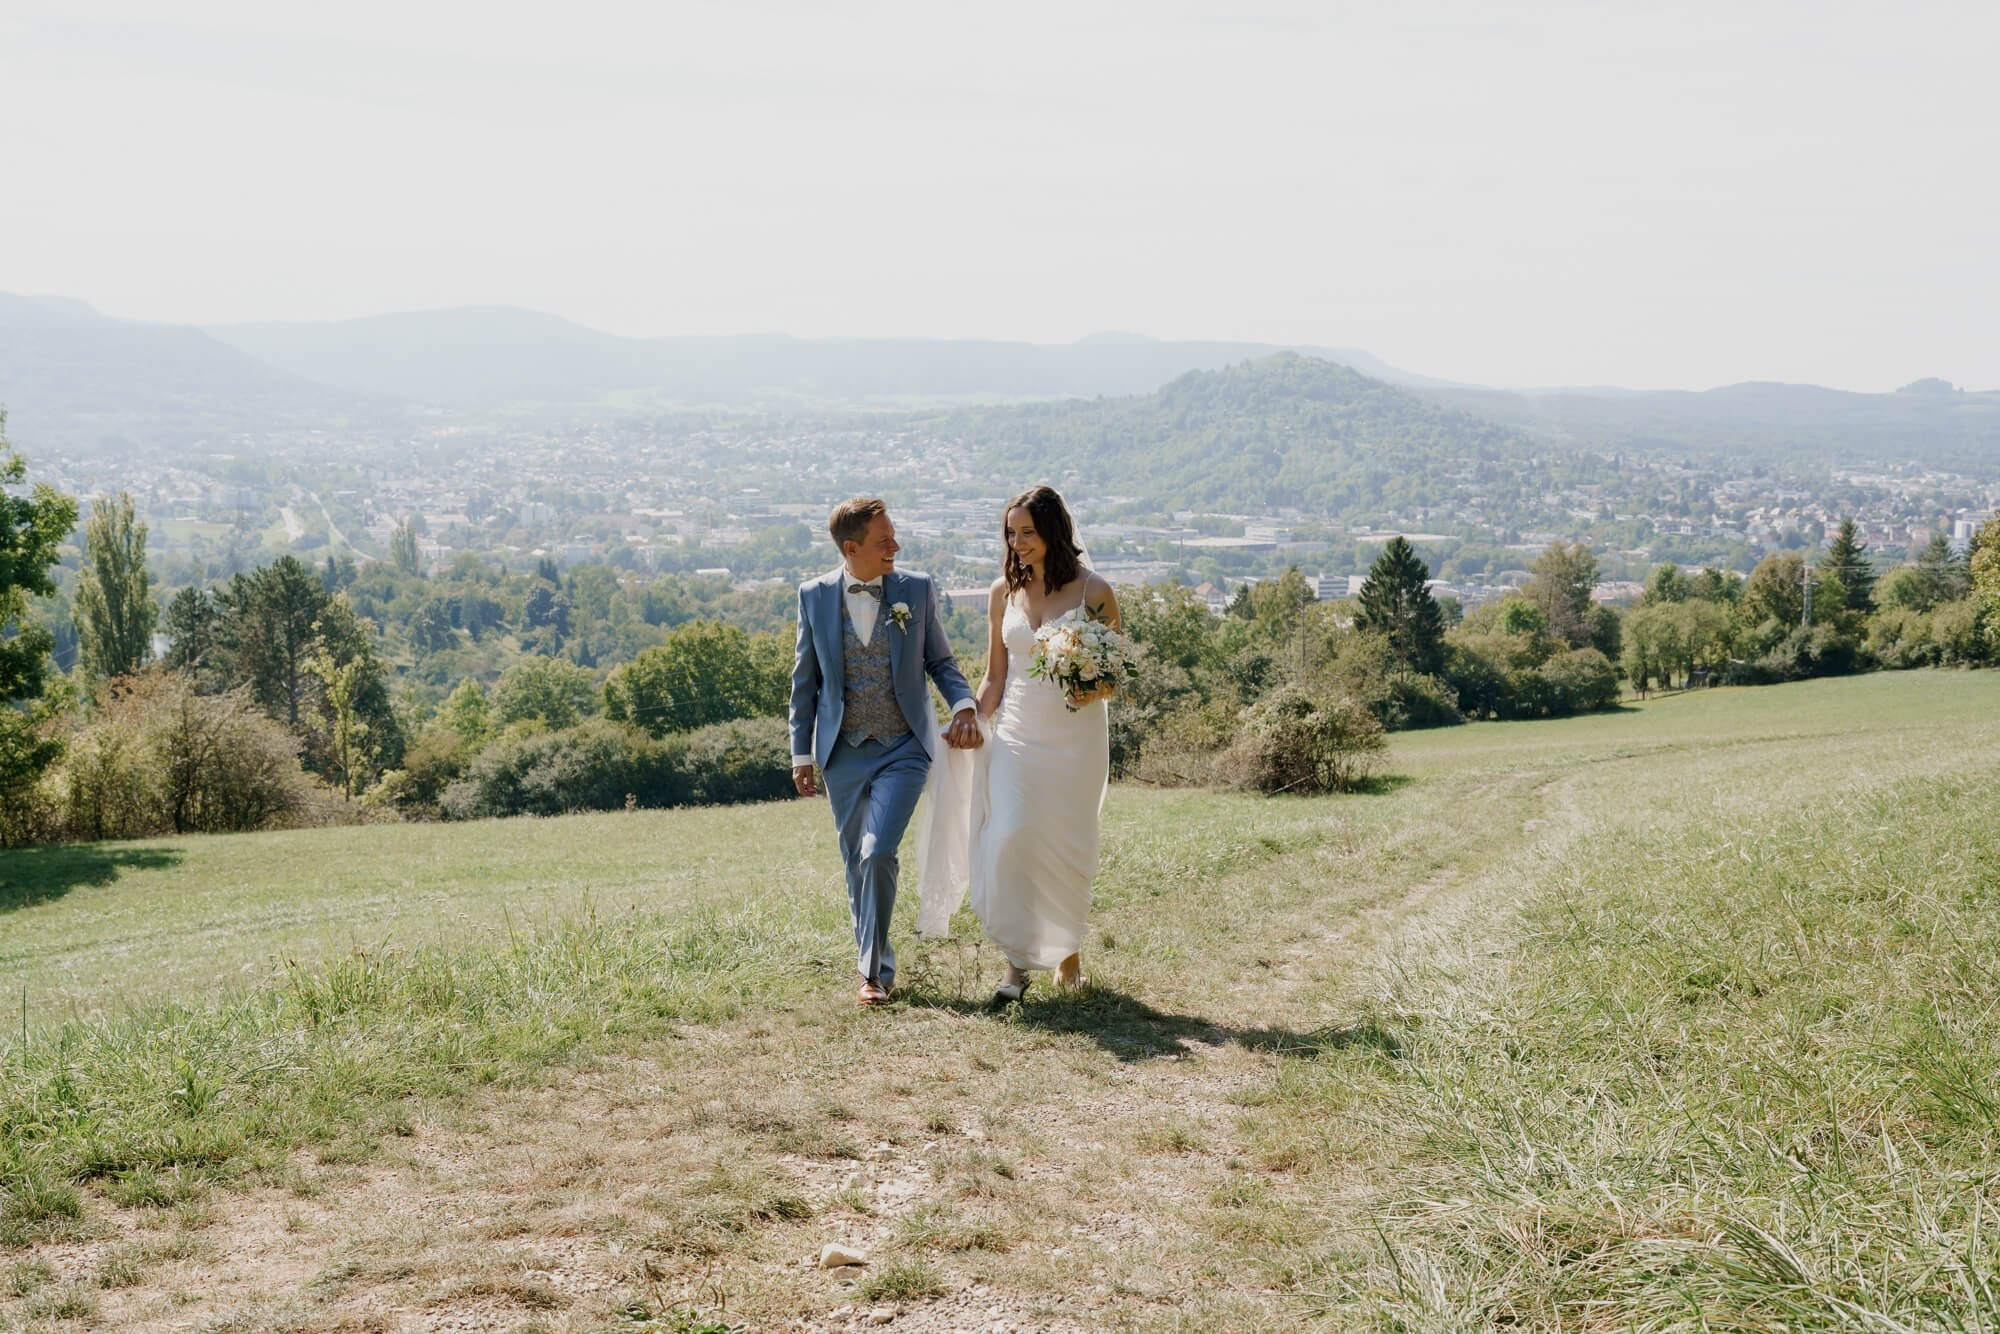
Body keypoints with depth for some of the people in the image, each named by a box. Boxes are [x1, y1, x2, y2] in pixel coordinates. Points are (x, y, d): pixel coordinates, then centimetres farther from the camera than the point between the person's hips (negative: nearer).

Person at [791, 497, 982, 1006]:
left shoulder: (917, 589, -1)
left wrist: (964, 704, -12)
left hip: (904, 749, -2)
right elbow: (805, 680, 7)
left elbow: (940, 661, 7)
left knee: (878, 854, -17)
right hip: (843, 753, 2)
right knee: (857, 865, 10)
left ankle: (873, 968, -3)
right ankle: (877, 965, 27)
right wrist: (801, 753, 6)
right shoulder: (814, 596, 0)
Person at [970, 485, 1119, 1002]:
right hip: (1016, 734, 2)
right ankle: (1017, 959, -4)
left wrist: (1095, 691, -21)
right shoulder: (1003, 592, 6)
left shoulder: (1092, 590, -4)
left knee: (1067, 846, 5)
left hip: (1075, 736, -2)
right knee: (1008, 838, -13)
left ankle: (1068, 949, 27)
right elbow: (995, 678, 11)